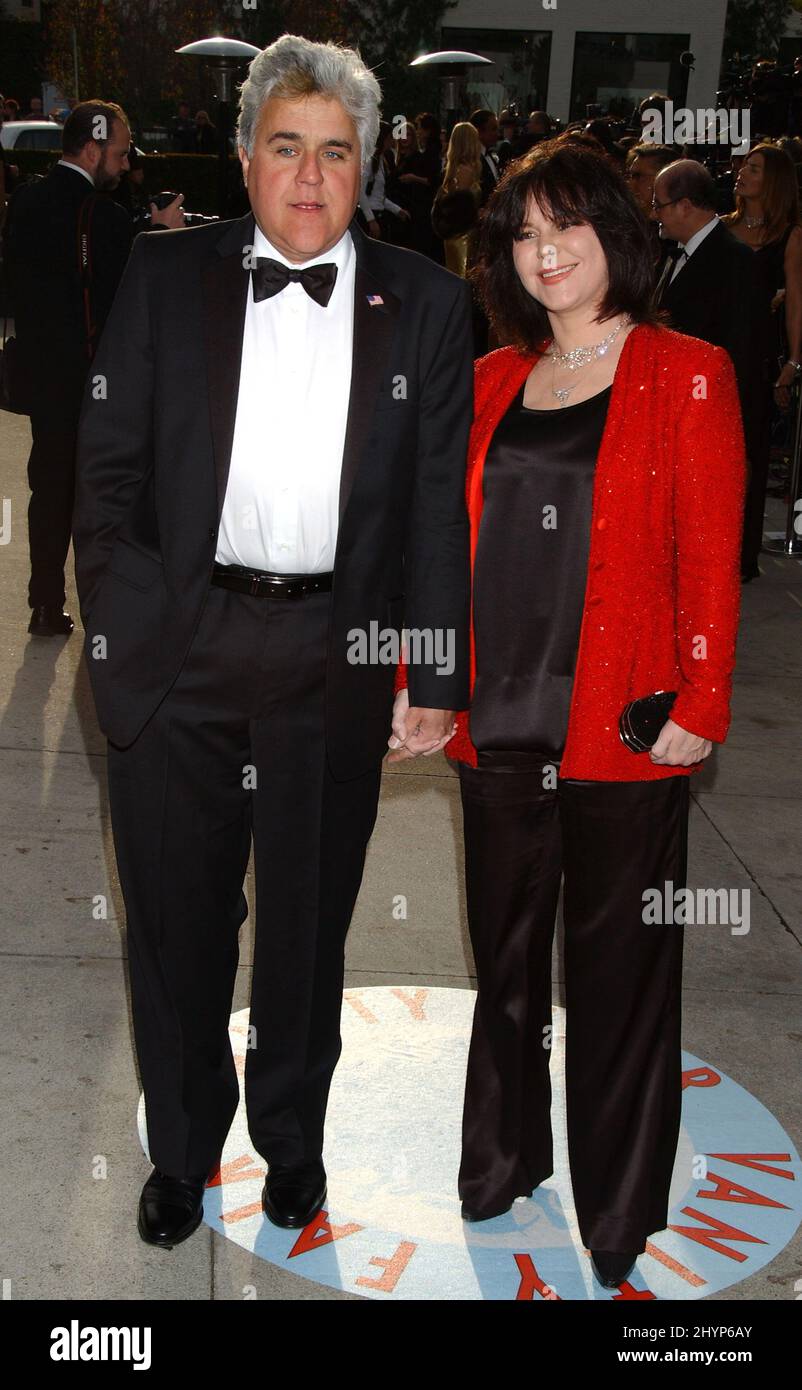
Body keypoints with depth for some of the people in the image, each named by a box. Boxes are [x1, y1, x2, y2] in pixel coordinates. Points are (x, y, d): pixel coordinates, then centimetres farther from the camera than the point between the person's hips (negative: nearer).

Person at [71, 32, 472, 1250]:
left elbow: (442, 504, 1)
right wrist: (120, 628, -7)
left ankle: (292, 1137, 36)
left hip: (337, 658, 0)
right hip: (177, 648, 0)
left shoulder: (426, 304, 3)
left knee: (310, 916, 14)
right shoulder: (163, 279, 3)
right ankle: (181, 1149, 33)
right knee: (176, 917, 11)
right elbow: (108, 474, 2)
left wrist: (439, 677, -3)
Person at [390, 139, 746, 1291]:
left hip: (625, 732, -4)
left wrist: (700, 702, -13)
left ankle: (620, 1216, 26)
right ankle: (502, 1165, 37)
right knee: (504, 959, 17)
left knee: (618, 971, 8)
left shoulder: (687, 376, -2)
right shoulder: (489, 384, 12)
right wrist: (416, 681, 8)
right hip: (498, 722, 5)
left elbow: (711, 559, -7)